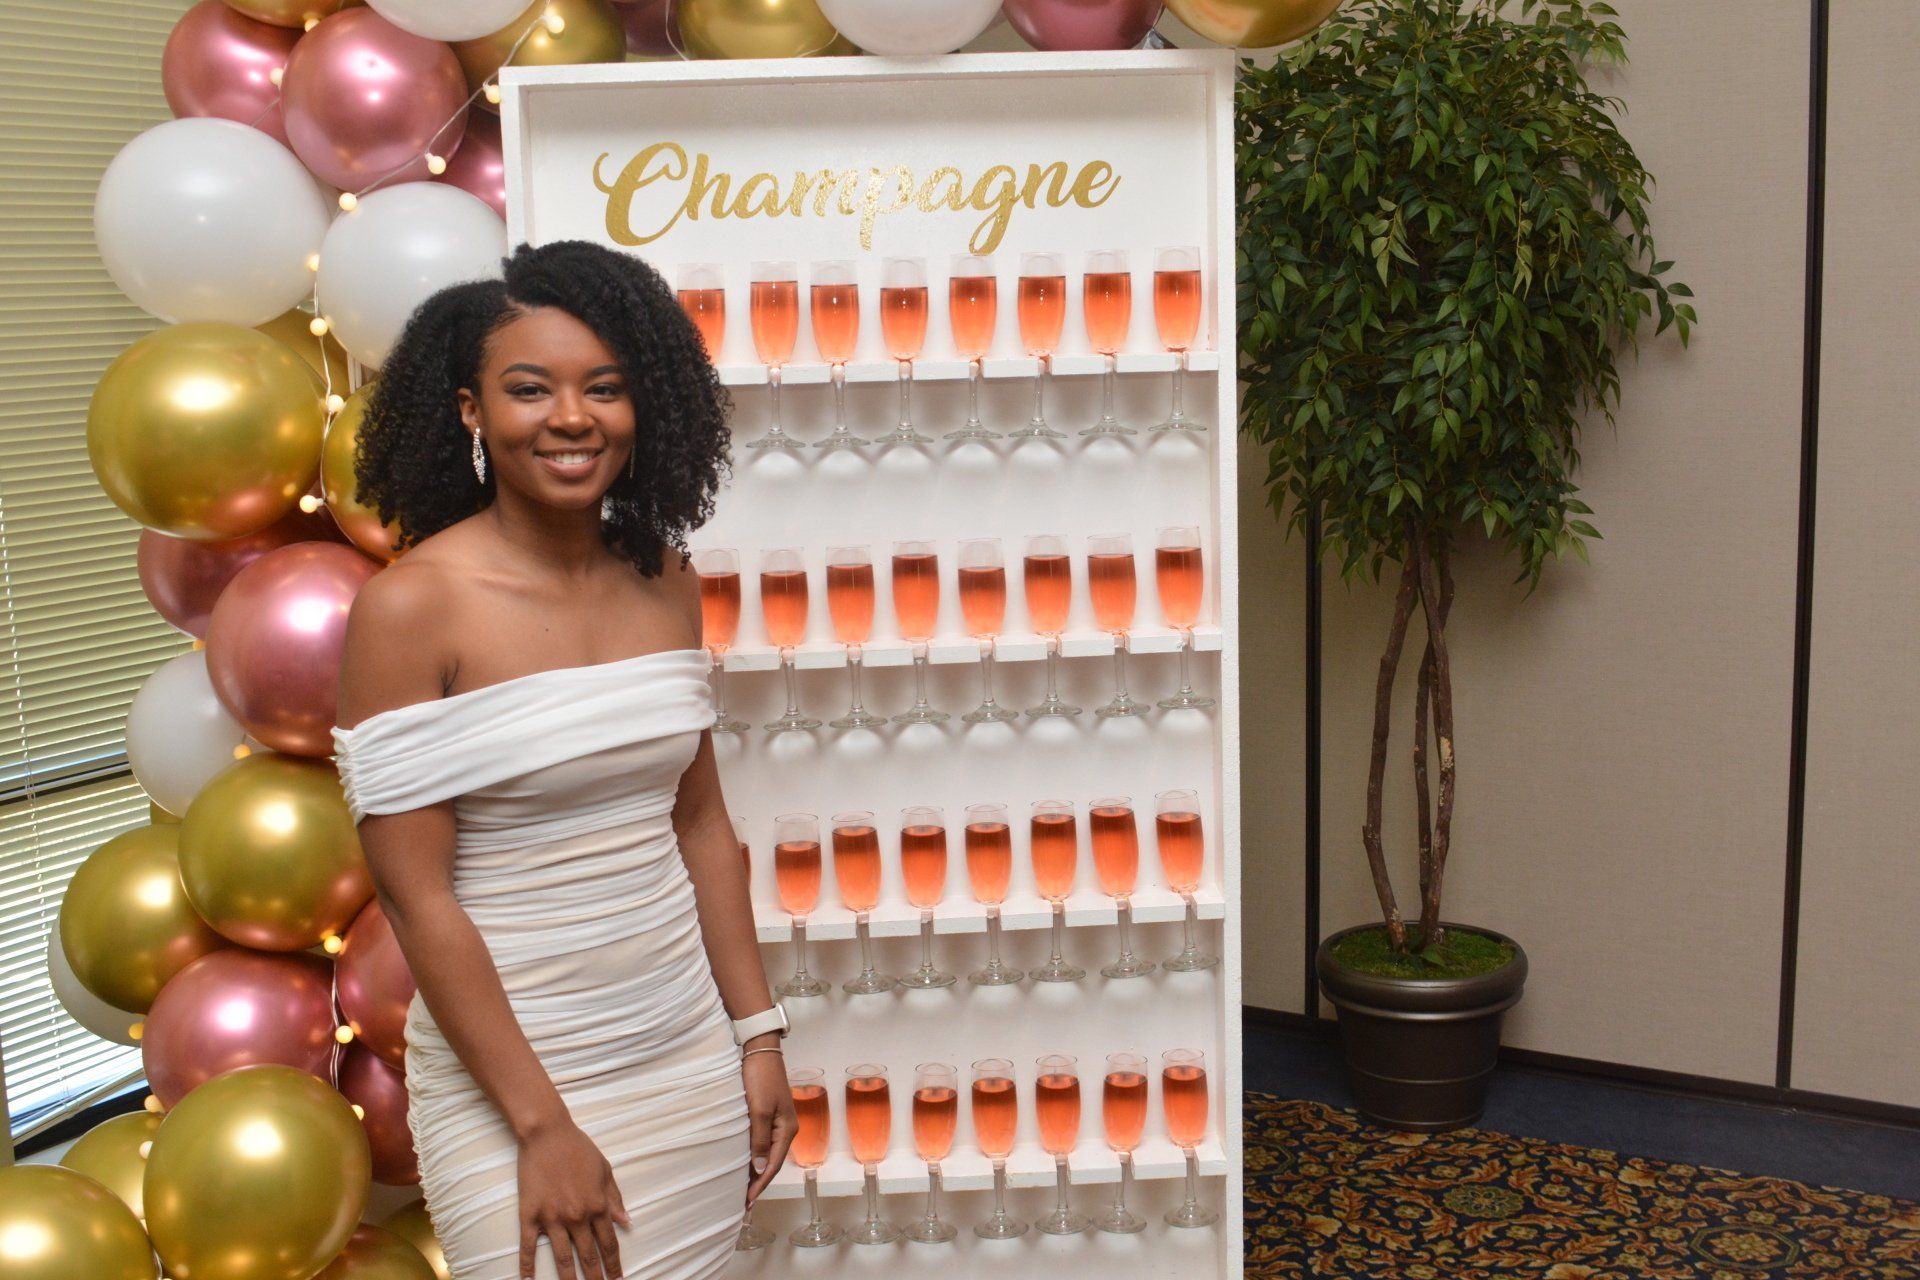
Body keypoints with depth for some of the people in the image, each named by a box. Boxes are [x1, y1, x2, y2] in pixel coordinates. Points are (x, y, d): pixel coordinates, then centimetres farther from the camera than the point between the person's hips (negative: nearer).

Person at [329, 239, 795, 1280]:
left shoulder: (663, 580, 3)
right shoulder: (409, 606, -14)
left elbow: (700, 821, 9)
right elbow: (415, 894, -14)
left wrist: (758, 1034, 8)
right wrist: (541, 1125, -14)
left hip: (690, 1063, 5)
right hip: (505, 1072, -5)